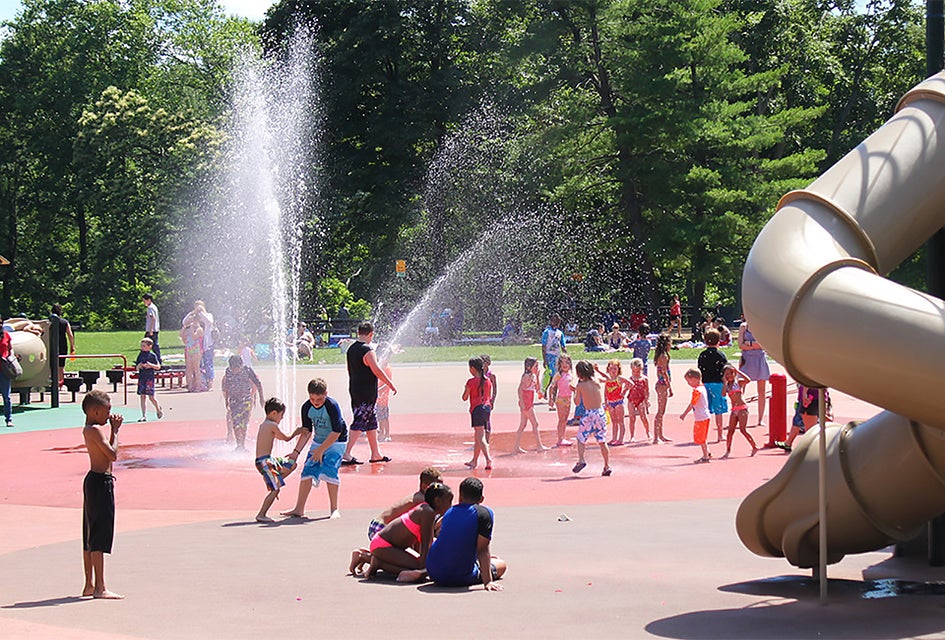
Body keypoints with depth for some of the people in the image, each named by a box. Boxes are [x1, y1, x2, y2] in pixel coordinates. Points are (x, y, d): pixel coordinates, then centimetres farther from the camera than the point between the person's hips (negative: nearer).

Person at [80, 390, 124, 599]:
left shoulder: (88, 429, 14)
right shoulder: (95, 430, -16)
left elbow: (108, 453, 20)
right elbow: (113, 454, -20)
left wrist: (113, 429, 12)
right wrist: (115, 431, -9)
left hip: (95, 480, 11)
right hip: (100, 482, -11)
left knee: (90, 537, 14)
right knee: (100, 537, -9)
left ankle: (90, 585, 20)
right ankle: (100, 587, -8)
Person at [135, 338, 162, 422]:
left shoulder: (152, 355, -3)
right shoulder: (140, 355, 10)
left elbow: (158, 367, 0)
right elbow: (137, 367, 15)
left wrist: (151, 365, -16)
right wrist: (139, 366, -8)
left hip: (150, 378, -4)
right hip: (141, 377, 4)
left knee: (151, 396, -4)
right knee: (142, 396, 1)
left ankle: (158, 409, 25)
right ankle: (144, 416, 3)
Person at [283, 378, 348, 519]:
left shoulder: (332, 405, -25)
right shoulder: (307, 407, -8)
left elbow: (337, 431, -24)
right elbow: (306, 432, 2)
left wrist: (321, 450, -22)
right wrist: (296, 452, -5)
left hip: (336, 442, -6)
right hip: (318, 442, 6)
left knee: (329, 470, -20)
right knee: (308, 470, -3)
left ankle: (334, 509, -10)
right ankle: (299, 509, 3)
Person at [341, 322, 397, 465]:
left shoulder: (351, 349, 9)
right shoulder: (367, 351, -17)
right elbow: (377, 371, -17)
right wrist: (391, 384, -8)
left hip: (355, 390, 9)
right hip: (367, 393, -9)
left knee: (371, 422, 16)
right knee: (360, 423, -6)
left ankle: (375, 454, 22)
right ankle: (346, 454, -9)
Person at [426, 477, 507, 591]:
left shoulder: (450, 512, 13)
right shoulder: (485, 513, -7)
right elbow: (482, 549, -15)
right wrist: (487, 582, -17)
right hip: (460, 578, -6)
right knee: (501, 565, 19)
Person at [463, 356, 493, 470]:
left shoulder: (471, 382, -11)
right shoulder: (488, 381, 7)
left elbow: (465, 398, -4)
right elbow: (489, 397, 13)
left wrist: (465, 389, 11)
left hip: (477, 409, -7)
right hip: (487, 407, 7)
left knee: (480, 436, -10)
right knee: (477, 436, 16)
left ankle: (488, 459, -25)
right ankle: (474, 461, 25)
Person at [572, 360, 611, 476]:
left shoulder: (580, 385, -5)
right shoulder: (596, 382, 5)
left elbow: (577, 401, -1)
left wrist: (575, 391, 14)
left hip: (589, 414, -4)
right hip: (600, 412, 4)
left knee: (581, 438, 8)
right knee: (602, 441, 10)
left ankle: (581, 460, -11)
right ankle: (607, 466, 10)